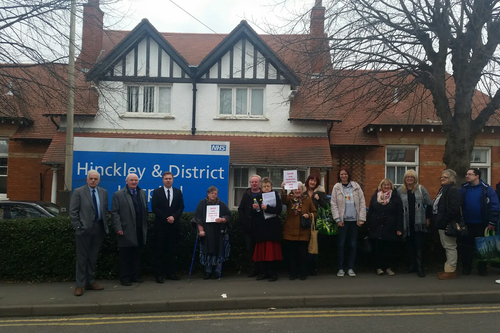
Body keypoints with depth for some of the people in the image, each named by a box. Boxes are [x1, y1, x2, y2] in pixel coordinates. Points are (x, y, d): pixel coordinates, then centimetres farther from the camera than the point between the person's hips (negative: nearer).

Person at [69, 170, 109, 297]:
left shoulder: (103, 192, 9)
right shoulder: (78, 191, -3)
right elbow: (73, 211, -5)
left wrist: (105, 226, 7)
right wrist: (78, 227, -11)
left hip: (99, 229, 4)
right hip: (84, 229, -4)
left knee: (93, 257, 12)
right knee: (82, 257, 1)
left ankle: (90, 282, 22)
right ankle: (80, 285, 9)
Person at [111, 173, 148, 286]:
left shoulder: (142, 193, 13)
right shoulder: (118, 194, -2)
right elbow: (115, 213, -6)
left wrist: (145, 225, 10)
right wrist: (118, 228, -13)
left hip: (140, 230, 5)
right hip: (126, 230, -5)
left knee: (137, 255, 11)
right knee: (125, 255, 4)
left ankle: (134, 275, 21)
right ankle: (124, 277, 13)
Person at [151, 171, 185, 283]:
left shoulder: (178, 192, 10)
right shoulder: (157, 192, 2)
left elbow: (181, 207, 5)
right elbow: (154, 207, -5)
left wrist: (174, 217, -11)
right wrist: (166, 218, -11)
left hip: (174, 225, 3)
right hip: (160, 225, -3)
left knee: (172, 250, 6)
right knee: (160, 250, 0)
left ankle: (170, 273, 13)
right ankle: (159, 274, 5)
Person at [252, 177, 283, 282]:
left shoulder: (275, 195, 3)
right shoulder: (258, 197, 11)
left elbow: (279, 209, -10)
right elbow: (255, 214, 10)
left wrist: (267, 208, -20)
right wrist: (255, 208, -11)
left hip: (273, 227, -3)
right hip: (261, 227, 3)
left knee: (272, 250, -3)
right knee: (261, 250, 3)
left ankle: (273, 273, 5)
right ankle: (263, 272, 12)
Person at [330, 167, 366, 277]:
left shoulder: (356, 186, 4)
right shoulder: (336, 187, 1)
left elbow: (362, 203, 2)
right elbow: (333, 204, -2)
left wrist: (361, 218, -4)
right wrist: (337, 219, -9)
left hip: (354, 220, 1)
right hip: (343, 220, -1)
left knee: (353, 245, 7)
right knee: (341, 244, 3)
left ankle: (350, 268, 17)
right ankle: (341, 268, 13)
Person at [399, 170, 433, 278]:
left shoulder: (421, 189, 1)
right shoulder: (400, 191, 4)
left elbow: (429, 204, 4)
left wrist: (428, 217, 1)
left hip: (419, 223, -2)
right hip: (407, 223, 2)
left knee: (419, 245, -4)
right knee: (410, 245, 11)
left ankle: (420, 267, 2)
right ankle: (413, 265, 22)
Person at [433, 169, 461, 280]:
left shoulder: (453, 190, -14)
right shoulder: (443, 189, 17)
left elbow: (453, 208, -24)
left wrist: (444, 220, -22)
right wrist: (437, 221, 13)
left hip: (447, 224, -10)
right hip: (442, 224, 10)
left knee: (450, 246, -3)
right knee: (447, 246, 16)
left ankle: (451, 270, 5)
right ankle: (449, 268, 25)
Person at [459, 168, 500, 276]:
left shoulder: (487, 189, -7)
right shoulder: (463, 189, 1)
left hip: (482, 224, -2)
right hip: (467, 224, 2)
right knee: (466, 247, 10)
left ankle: (482, 268, 24)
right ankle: (466, 267, 23)